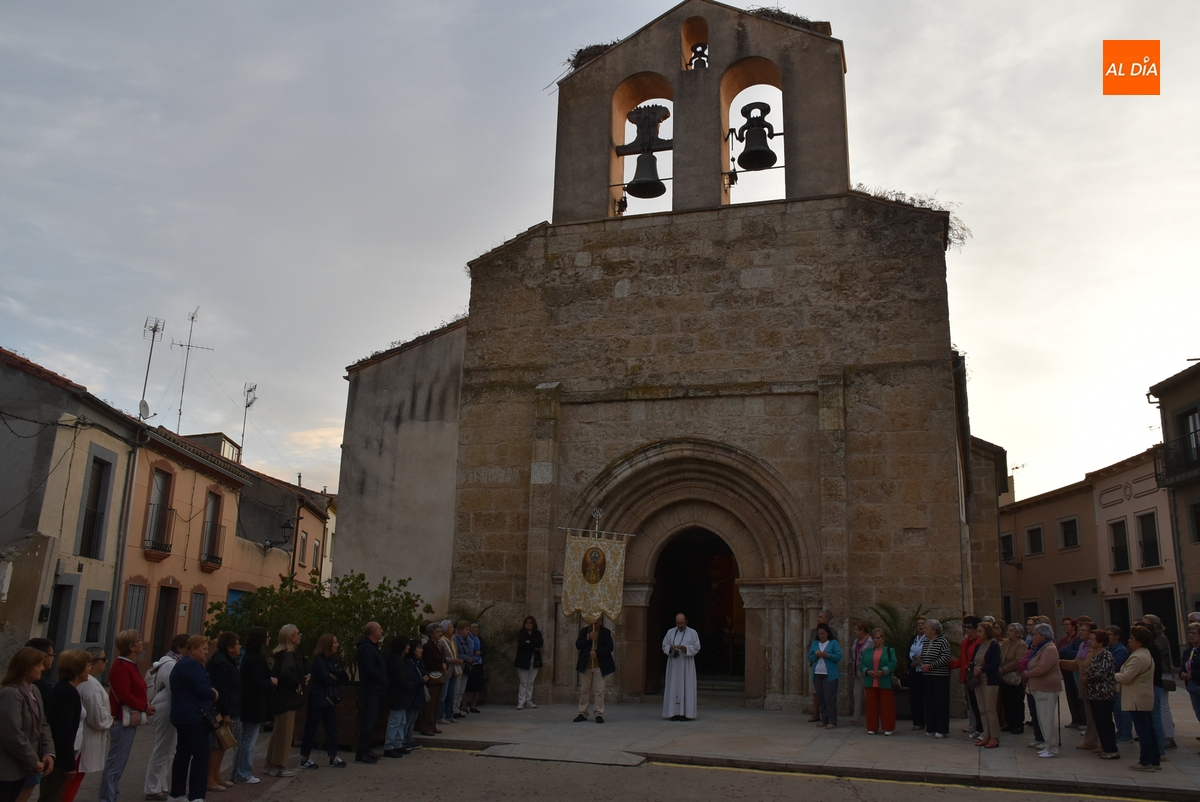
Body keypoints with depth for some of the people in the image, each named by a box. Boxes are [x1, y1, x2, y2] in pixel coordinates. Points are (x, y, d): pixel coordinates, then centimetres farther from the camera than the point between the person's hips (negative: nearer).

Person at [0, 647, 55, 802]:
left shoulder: (34, 690, 10)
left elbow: (42, 724, 12)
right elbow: (12, 735, -25)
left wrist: (48, 753, -2)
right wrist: (34, 761, -16)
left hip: (22, 766, 9)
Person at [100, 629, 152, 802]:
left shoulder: (130, 665, 14)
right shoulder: (121, 667, -18)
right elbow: (124, 695, -24)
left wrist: (146, 703, 1)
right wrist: (145, 707, -16)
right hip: (123, 719, -10)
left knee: (118, 761, 16)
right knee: (117, 762, -5)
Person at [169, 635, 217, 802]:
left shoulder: (183, 664, 19)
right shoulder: (192, 665, -15)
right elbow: (203, 690, -24)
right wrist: (214, 694, -4)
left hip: (183, 716, 11)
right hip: (193, 717, -11)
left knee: (183, 754, 13)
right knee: (201, 756, -9)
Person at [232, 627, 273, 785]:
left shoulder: (249, 656, 12)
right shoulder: (256, 658, -20)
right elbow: (257, 683, -24)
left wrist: (268, 682, 9)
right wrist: (271, 682, -8)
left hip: (248, 705, 10)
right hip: (255, 706, -10)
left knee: (244, 739, 17)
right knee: (249, 740, -2)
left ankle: (238, 772, 25)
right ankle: (243, 775, 5)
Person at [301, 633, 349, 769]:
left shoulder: (332, 659, 12)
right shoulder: (318, 660, -12)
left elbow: (344, 677, 7)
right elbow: (327, 679, -20)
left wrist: (333, 676, -13)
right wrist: (337, 677, -2)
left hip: (330, 698, 8)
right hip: (318, 699, -8)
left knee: (332, 727, 8)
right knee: (311, 727, 0)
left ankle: (333, 756, 14)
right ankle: (304, 758, 8)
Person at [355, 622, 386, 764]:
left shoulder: (371, 647, 17)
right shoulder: (367, 647, -15)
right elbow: (370, 669, -22)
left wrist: (383, 682, 8)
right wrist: (383, 681, -12)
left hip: (374, 690, 10)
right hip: (370, 690, -10)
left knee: (371, 721, 15)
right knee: (368, 721, -7)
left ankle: (366, 750, 22)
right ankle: (362, 753, -3)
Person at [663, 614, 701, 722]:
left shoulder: (692, 633, 3)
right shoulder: (670, 632, 9)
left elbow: (697, 647, -1)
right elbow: (664, 645, 7)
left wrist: (686, 649, -17)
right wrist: (670, 648, -14)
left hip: (686, 665, -2)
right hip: (673, 664, 2)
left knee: (686, 687, -5)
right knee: (673, 687, -1)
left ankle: (686, 713, -2)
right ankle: (675, 713, 1)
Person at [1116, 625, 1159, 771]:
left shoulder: (1138, 657, -21)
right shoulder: (1146, 654, 14)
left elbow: (1125, 678, -22)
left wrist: (1115, 675, -3)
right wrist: (1120, 675, 7)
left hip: (1137, 700, -10)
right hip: (1146, 698, 10)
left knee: (1142, 731, -4)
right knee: (1149, 730, 14)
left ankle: (1146, 762, 0)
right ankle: (1154, 759, 21)